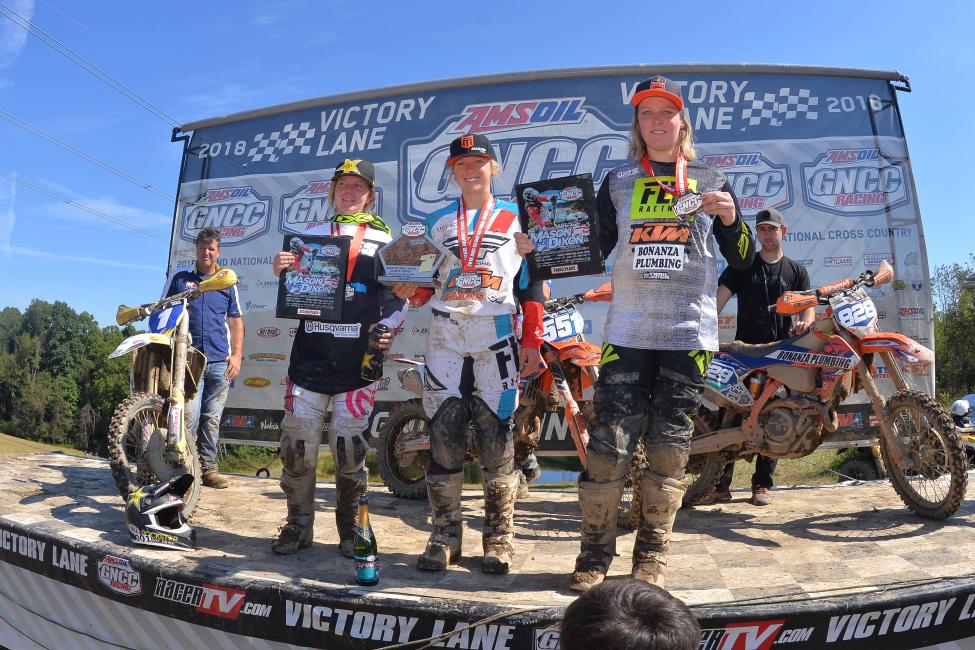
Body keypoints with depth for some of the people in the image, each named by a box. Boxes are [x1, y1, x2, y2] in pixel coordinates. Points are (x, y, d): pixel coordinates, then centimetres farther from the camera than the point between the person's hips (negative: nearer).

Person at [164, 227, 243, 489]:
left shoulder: (227, 283, 15)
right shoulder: (179, 278, 11)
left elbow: (236, 321, 14)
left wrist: (237, 355, 4)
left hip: (220, 362, 2)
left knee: (212, 418, 5)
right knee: (190, 416, -12)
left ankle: (208, 467, 13)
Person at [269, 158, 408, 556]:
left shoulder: (384, 240, 10)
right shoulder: (311, 234, 16)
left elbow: (398, 298, 8)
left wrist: (388, 330, -9)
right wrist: (282, 271, -3)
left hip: (357, 359, -2)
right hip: (310, 355, 2)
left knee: (349, 447, 1)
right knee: (297, 443, 2)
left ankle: (350, 528, 17)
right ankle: (299, 525, 17)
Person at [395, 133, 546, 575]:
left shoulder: (516, 219, 9)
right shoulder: (437, 222, 17)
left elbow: (532, 286, 5)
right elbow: (429, 287, 18)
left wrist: (532, 343, -3)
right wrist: (410, 291, -5)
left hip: (497, 340, -2)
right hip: (444, 339, 3)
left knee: (496, 439, -2)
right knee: (444, 439, 2)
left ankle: (498, 537, 10)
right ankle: (445, 534, 14)